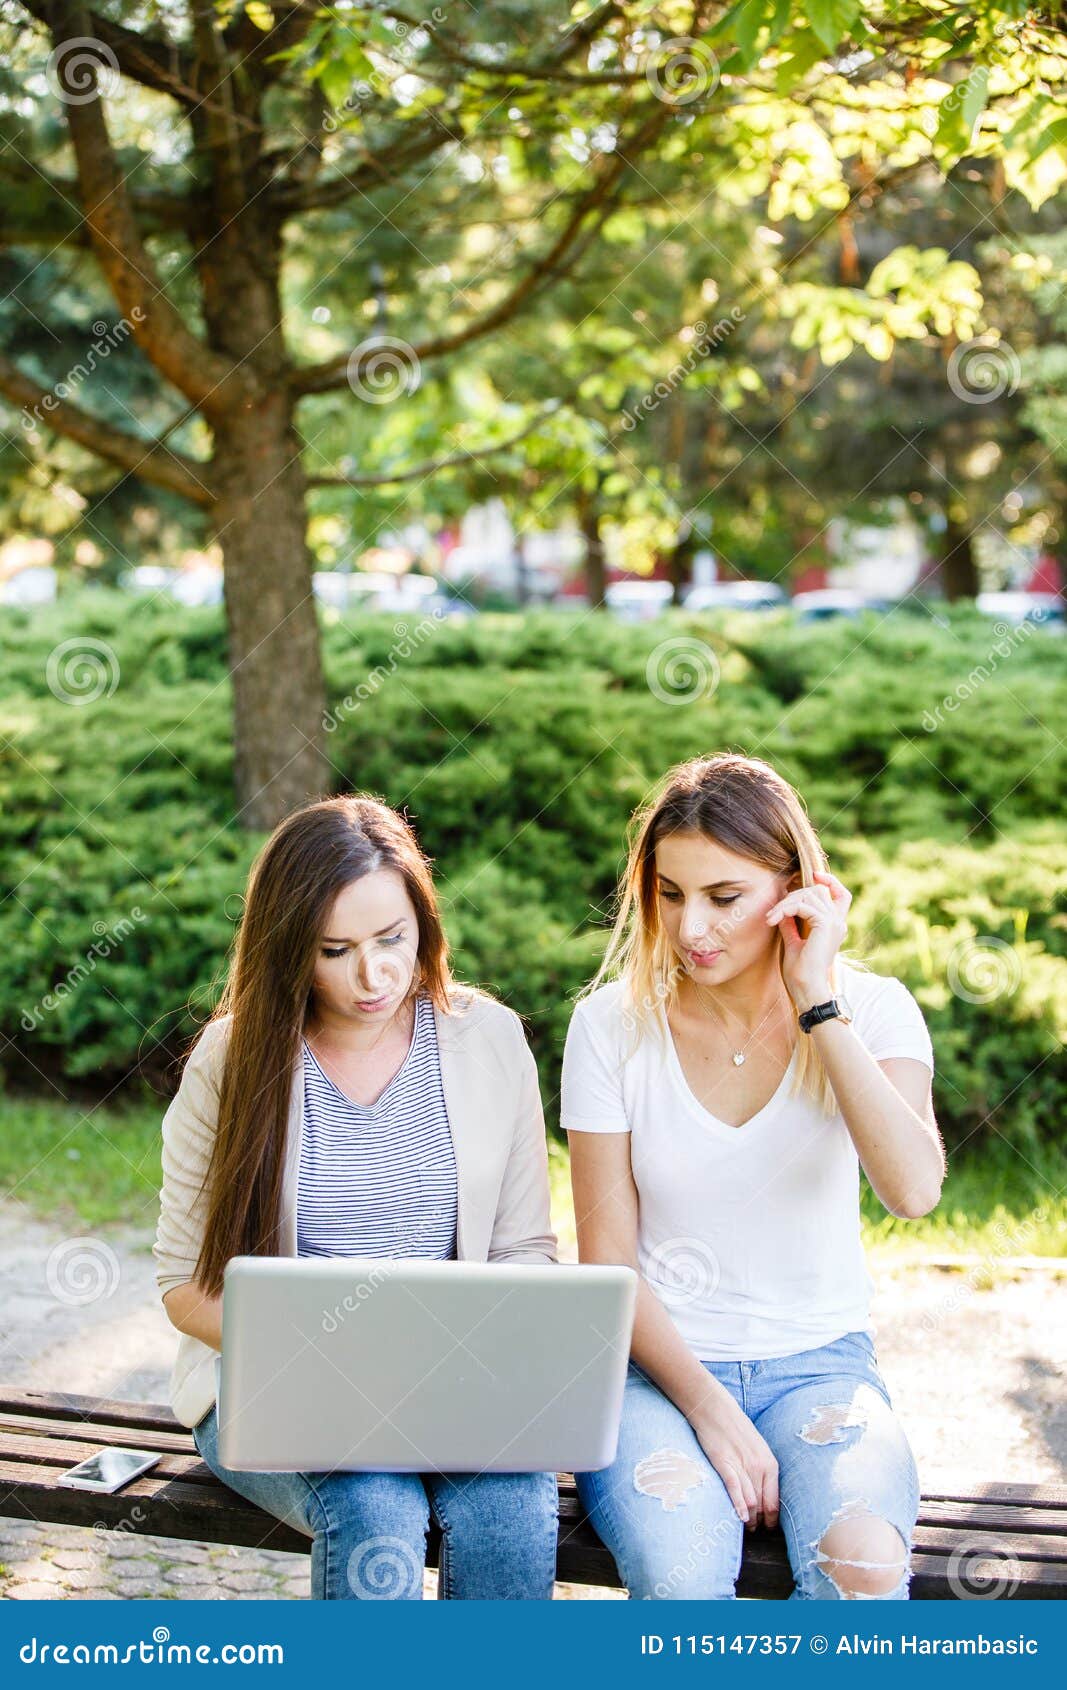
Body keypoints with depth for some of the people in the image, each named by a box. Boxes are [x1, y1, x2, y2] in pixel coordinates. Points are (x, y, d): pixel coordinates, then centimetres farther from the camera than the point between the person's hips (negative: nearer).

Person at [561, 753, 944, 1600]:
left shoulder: (871, 1010, -4)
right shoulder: (614, 1024, -4)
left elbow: (914, 1189, -24)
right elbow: (607, 1263, -3)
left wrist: (818, 1003, -23)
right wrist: (710, 1408, -15)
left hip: (819, 1362, 1)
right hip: (657, 1362, 0)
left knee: (866, 1564, -30)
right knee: (681, 1572, -31)